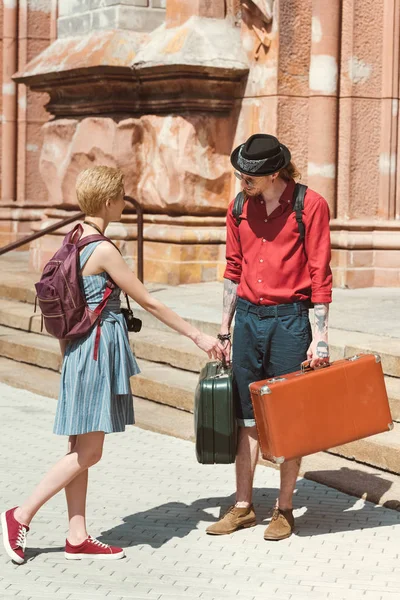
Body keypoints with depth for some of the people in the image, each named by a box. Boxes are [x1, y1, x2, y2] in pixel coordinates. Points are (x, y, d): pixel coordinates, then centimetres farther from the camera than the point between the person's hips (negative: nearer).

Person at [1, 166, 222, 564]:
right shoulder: (103, 251, -18)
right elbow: (148, 302, -13)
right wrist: (197, 336, -6)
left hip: (79, 348, 9)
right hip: (98, 349, -9)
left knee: (81, 450, 11)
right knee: (88, 452, -2)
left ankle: (77, 538, 16)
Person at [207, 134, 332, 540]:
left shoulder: (310, 205, -8)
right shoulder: (239, 208, 7)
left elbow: (320, 274, -8)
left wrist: (320, 336, -11)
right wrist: (224, 330, 14)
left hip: (289, 319, -5)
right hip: (247, 318, 5)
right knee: (247, 417, 9)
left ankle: (285, 509, 14)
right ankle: (243, 507, 17)